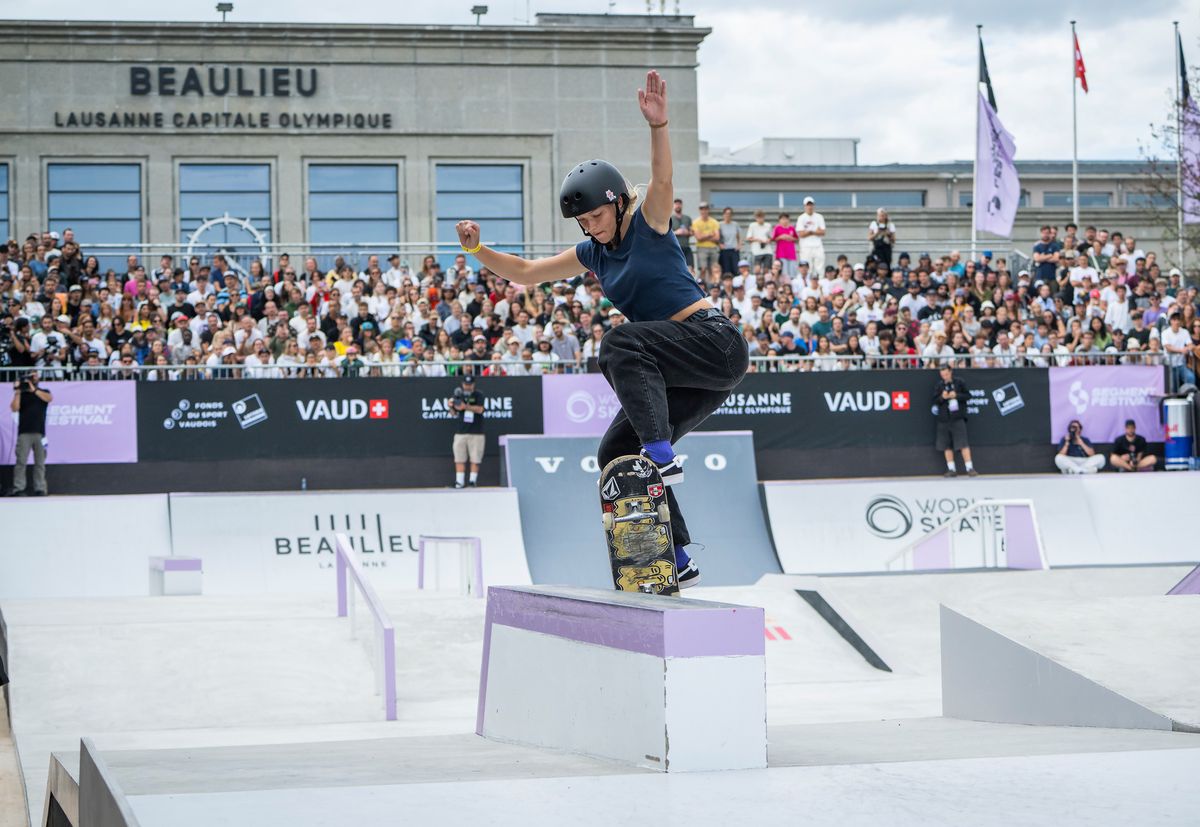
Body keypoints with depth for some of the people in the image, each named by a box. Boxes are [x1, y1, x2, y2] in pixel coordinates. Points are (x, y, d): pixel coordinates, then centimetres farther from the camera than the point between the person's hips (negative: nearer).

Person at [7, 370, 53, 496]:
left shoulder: (44, 392, 14)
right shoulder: (22, 394, 12)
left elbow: (49, 398, -9)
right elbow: (15, 408, -1)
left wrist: (34, 390, -17)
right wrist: (17, 392, -8)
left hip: (39, 432, 1)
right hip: (24, 432, -1)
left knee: (40, 462, 1)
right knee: (21, 461, -7)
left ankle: (40, 489, 1)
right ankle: (18, 489, -10)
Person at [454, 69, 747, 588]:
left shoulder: (648, 224, -6)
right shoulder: (592, 254, 13)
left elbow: (662, 179, -28)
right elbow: (525, 273, 19)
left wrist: (658, 125, -45)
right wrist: (478, 249, 3)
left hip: (715, 344, -9)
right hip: (681, 370, 9)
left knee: (621, 343, -30)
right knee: (616, 452, 2)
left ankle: (662, 457, -39)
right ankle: (676, 560, 3)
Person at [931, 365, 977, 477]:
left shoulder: (959, 382, 0)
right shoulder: (938, 386, 6)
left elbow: (968, 395, 1)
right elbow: (934, 401, 4)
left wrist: (956, 395, -14)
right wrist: (942, 397, -16)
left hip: (958, 418, -3)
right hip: (943, 419, 3)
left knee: (963, 444, -8)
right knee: (946, 445, 5)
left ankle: (969, 468, -6)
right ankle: (951, 469, 12)